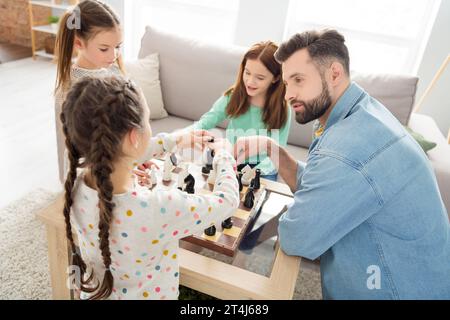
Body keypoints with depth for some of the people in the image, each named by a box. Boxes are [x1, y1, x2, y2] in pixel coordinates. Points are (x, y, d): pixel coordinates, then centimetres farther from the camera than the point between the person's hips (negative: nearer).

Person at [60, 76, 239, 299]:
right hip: (147, 295, -4)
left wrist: (176, 140, 7)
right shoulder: (159, 209, -39)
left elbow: (121, 151, -1)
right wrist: (223, 155, -5)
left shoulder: (77, 179, -21)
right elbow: (227, 200, -22)